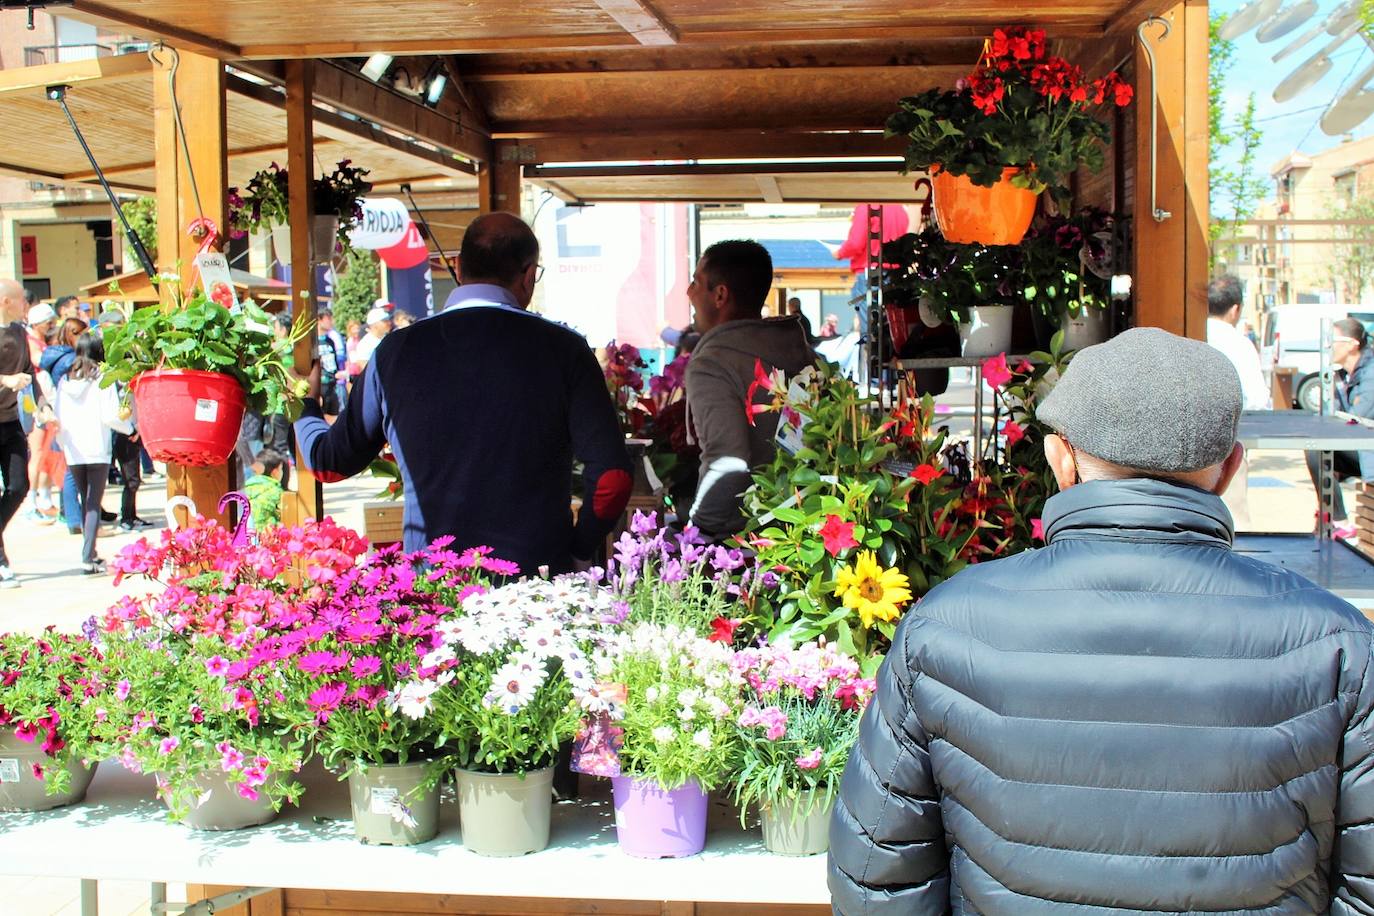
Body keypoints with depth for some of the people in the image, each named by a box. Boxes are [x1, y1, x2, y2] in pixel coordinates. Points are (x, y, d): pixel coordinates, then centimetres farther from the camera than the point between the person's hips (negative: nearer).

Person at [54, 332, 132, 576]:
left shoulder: (65, 380, 7)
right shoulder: (103, 378, -6)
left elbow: (59, 420, 7)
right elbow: (110, 416, -12)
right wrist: (128, 427, 6)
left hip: (73, 452, 4)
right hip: (97, 450, -4)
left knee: (85, 503, 17)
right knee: (94, 504, -4)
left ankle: (90, 554, 21)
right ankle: (88, 558, -13)